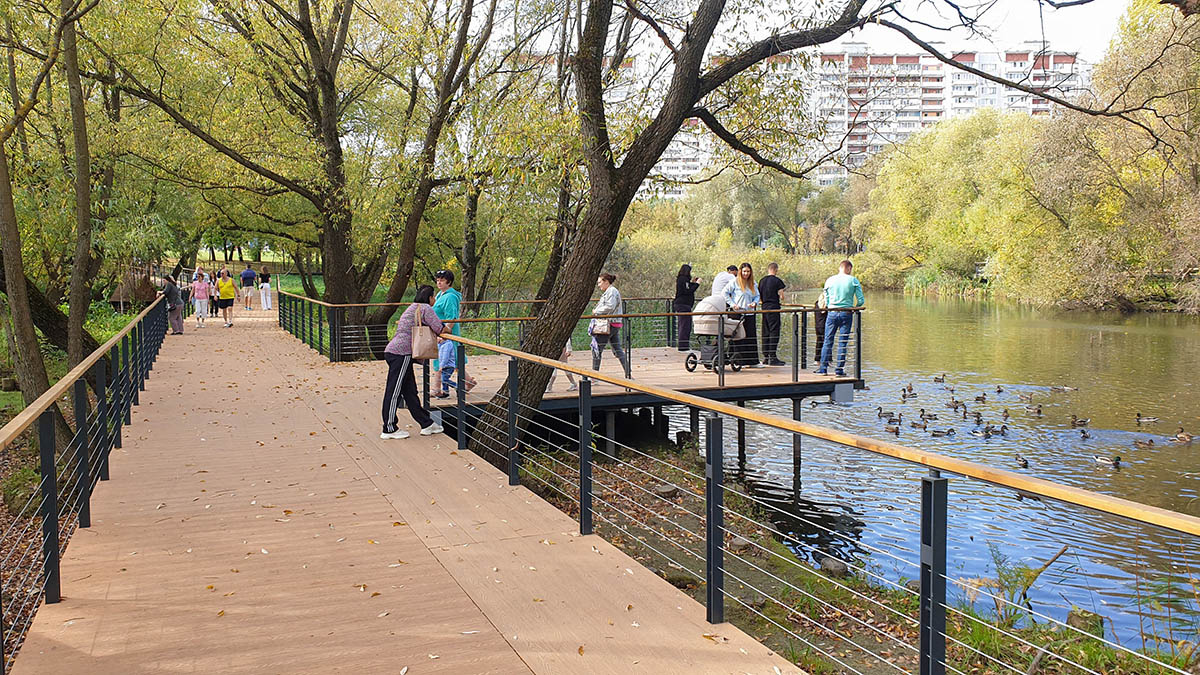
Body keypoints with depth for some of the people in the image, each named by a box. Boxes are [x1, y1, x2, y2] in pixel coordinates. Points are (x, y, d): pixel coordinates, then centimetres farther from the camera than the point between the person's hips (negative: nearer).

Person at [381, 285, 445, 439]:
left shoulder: (412, 308, 22)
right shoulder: (425, 308, -6)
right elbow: (439, 329, -13)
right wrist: (448, 328, 8)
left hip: (392, 351, 10)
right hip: (401, 353, -10)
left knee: (410, 390, 11)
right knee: (394, 391, -4)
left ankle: (426, 424, 17)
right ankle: (389, 429, 2)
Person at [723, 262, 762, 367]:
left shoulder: (753, 283, 14)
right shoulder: (735, 282, -1)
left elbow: (757, 296, 20)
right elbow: (725, 293, -3)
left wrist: (755, 303, -1)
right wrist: (732, 304, -10)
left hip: (750, 314, 5)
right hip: (737, 313, -5)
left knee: (752, 337, 4)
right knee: (739, 338, -3)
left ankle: (753, 361, 10)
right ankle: (740, 361, 2)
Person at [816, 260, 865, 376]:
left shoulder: (829, 280, 3)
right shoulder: (853, 281, -2)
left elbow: (826, 301, 8)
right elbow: (861, 300, -3)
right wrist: (855, 307, 16)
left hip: (832, 313, 1)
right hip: (847, 314, -1)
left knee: (828, 341, 6)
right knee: (842, 343, 4)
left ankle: (823, 368, 4)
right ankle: (839, 369, 6)